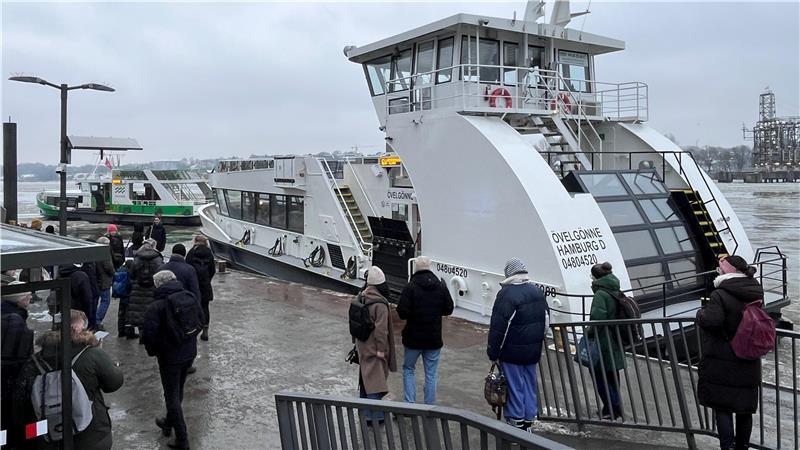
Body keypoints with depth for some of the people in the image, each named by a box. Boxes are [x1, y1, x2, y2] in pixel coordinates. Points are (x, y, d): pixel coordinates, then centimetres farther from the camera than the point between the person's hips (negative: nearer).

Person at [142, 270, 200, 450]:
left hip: (170, 356, -6)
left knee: (172, 395, 6)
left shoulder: (156, 306, -19)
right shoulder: (190, 297, -1)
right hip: (190, 352, 6)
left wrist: (153, 351, 0)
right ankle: (169, 423, 43)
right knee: (178, 390, 23)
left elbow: (149, 334, -19)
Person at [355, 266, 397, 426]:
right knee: (375, 380, -1)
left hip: (362, 346, 8)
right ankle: (375, 417, 3)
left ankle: (365, 413, 29)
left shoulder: (361, 298, 3)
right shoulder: (380, 303, -22)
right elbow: (381, 329, -23)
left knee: (365, 377, 18)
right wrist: (381, 349, -16)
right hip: (374, 348, -8)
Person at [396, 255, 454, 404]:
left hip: (413, 338, -2)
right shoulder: (441, 287, -4)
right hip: (434, 338, 2)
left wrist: (414, 312, 1)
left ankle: (410, 403, 12)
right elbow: (448, 309, 3)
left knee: (408, 369, 17)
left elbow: (402, 313, -20)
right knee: (431, 374, 12)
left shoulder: (410, 287, -16)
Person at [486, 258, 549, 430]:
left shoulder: (507, 294, -17)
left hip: (512, 351, -7)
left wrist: (493, 351, -10)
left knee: (514, 387, 3)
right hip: (533, 351, 7)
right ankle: (528, 421, 22)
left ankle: (516, 421, 9)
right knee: (529, 385, 14)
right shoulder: (537, 291, 8)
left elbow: (498, 326, -18)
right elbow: (546, 319, 17)